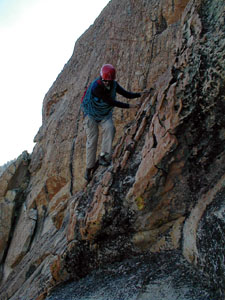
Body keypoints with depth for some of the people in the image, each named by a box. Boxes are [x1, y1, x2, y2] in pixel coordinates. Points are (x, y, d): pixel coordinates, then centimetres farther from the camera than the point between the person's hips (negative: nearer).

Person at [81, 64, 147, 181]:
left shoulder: (114, 85, -11)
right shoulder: (96, 87, -31)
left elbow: (127, 94, -8)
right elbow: (111, 102, -32)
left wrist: (140, 94, -25)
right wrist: (129, 106, -34)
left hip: (105, 114, 4)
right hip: (91, 114, -4)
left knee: (109, 128, -27)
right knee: (92, 140, -7)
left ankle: (103, 156, -24)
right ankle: (89, 168, 6)